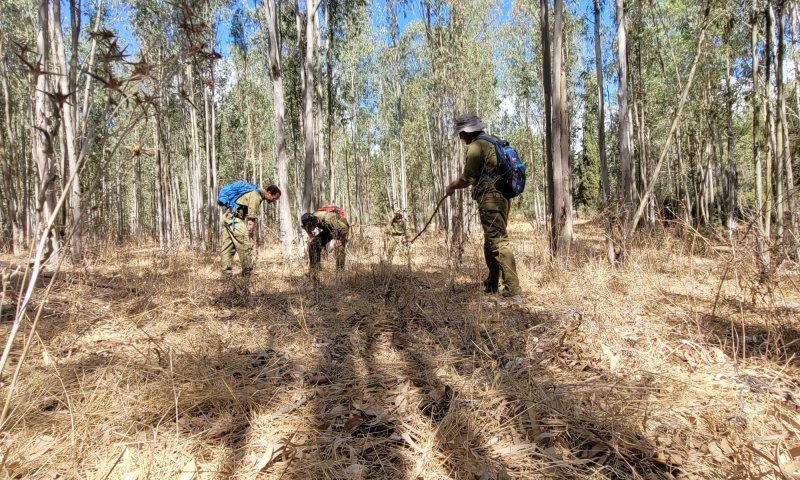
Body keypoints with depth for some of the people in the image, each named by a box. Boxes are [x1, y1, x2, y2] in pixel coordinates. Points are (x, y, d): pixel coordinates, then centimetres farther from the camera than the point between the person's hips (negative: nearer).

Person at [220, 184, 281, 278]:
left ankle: (226, 276, 12)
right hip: (234, 218, -10)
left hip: (227, 216, 10)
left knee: (227, 249, 9)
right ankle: (247, 275, -3)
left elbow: (249, 217, 19)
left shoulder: (256, 193, 18)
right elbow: (251, 220, -15)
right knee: (245, 247, -7)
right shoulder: (256, 196, -13)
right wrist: (250, 237, -10)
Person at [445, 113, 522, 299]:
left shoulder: (476, 146, -8)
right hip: (502, 197, 10)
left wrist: (451, 186, 9)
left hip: (490, 199, -10)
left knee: (498, 242, -11)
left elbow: (467, 179, -9)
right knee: (491, 242, 17)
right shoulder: (493, 143, 20)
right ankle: (491, 285, 26)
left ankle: (513, 289, -13)